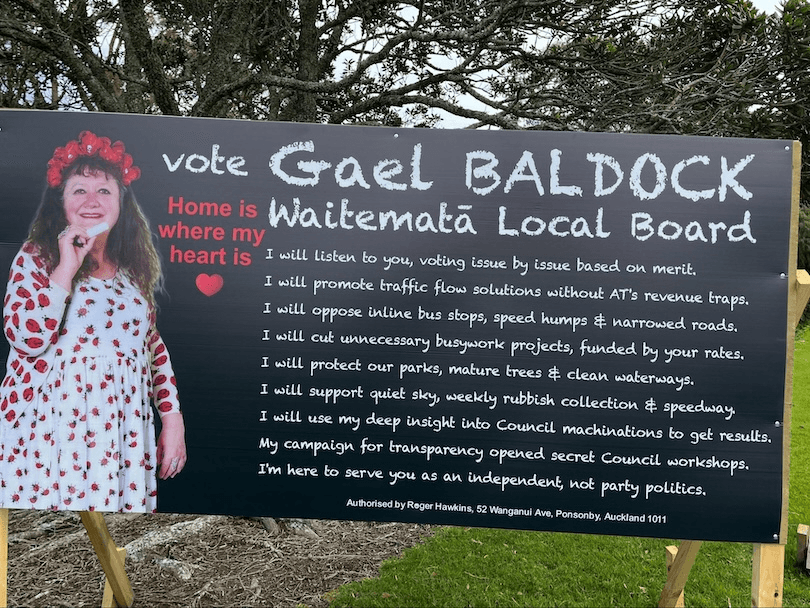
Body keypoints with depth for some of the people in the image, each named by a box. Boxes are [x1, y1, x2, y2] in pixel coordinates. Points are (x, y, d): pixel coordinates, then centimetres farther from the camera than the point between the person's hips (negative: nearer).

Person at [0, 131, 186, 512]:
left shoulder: (133, 267, 8)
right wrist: (67, 267, -16)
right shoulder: (37, 256, -1)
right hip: (51, 431, -3)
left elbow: (153, 346, 11)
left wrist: (172, 418, 7)